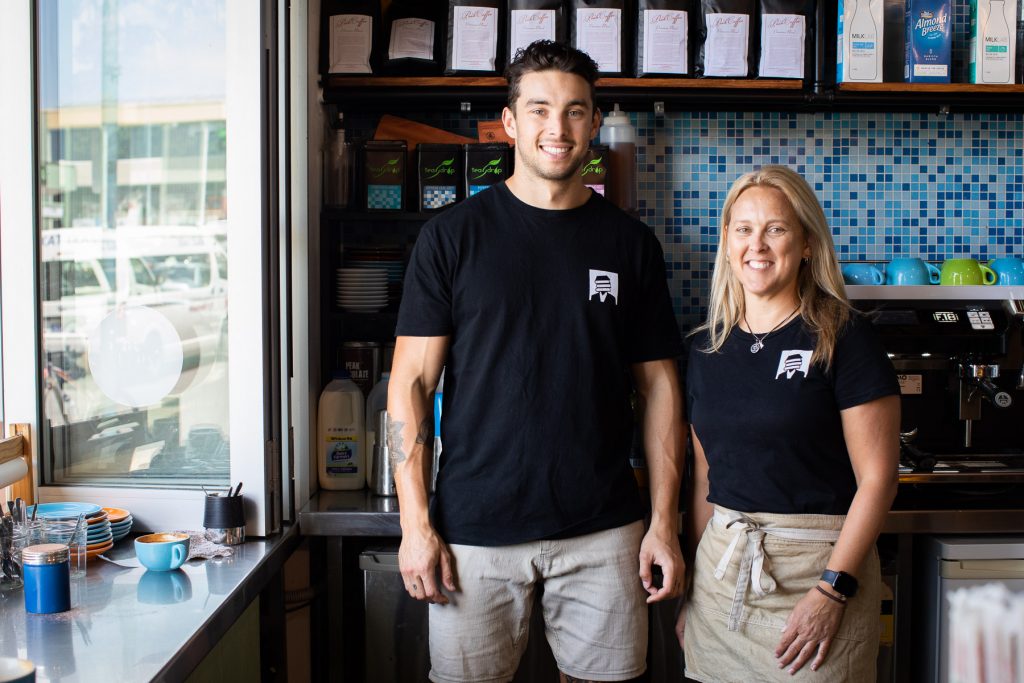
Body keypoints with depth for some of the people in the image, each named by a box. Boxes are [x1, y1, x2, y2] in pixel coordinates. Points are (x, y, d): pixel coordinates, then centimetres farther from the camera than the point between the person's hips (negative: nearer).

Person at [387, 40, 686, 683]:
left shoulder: (631, 243, 5)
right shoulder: (452, 235, 0)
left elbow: (660, 386, 8)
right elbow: (411, 383, -1)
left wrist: (665, 522, 2)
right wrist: (416, 522, -7)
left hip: (604, 531, 2)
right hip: (475, 529, -1)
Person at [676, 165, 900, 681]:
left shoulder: (843, 338, -7)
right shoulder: (707, 347, 8)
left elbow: (877, 478, -10)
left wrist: (832, 590, -16)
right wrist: (690, 582, 10)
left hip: (818, 564, -4)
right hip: (721, 558, 5)